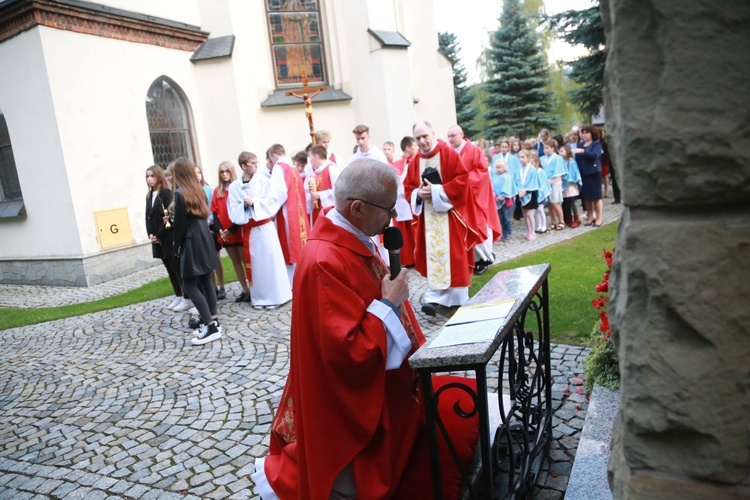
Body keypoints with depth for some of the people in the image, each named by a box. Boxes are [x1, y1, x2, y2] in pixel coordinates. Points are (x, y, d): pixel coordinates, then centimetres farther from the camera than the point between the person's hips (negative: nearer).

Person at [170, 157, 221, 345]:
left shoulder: (180, 193, -14)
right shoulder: (199, 190, 8)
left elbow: (180, 224, -13)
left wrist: (177, 247, -3)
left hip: (191, 242, -8)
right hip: (204, 238, 8)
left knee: (190, 284, -3)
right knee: (205, 281, 12)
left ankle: (210, 327, -6)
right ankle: (214, 322, 16)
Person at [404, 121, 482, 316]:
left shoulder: (449, 154, -7)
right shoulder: (415, 162, 8)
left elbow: (462, 179, -13)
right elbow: (408, 188, 9)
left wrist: (437, 191, -19)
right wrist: (418, 194, -13)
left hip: (449, 214, -4)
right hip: (428, 217, 4)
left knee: (453, 255, 0)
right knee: (433, 256, 5)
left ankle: (458, 297, 12)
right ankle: (435, 297, 10)